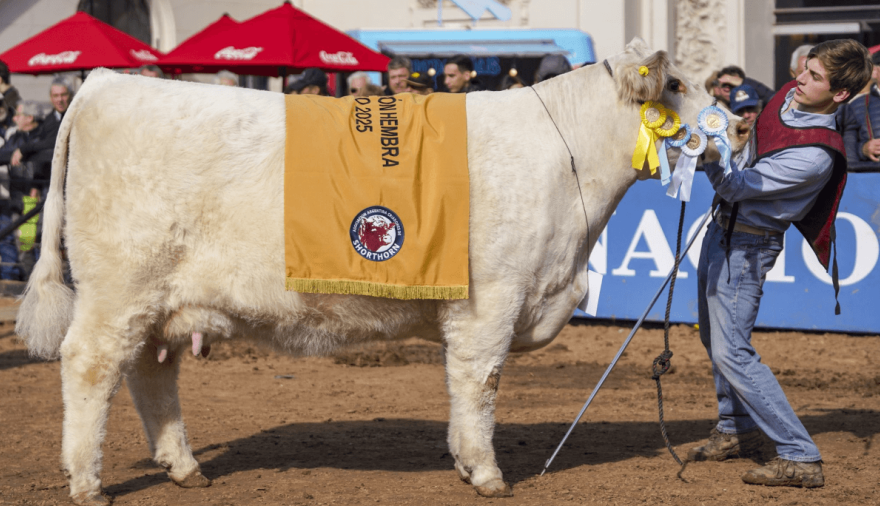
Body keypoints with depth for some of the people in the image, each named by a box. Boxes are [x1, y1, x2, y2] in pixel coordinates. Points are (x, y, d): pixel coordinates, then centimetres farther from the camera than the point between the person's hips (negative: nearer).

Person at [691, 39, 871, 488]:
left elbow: (737, 186, -27)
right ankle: (736, 430, 36)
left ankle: (800, 458, -14)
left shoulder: (816, 156, -28)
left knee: (731, 351, -14)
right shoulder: (789, 96, -3)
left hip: (748, 244, -9)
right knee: (714, 335, 20)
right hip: (724, 227, 9)